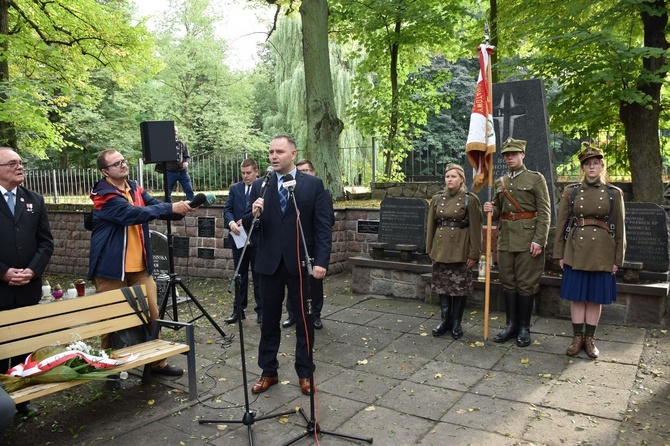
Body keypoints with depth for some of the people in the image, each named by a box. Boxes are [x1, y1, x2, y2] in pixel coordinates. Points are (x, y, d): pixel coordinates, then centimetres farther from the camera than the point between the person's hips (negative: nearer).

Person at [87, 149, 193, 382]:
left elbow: (155, 205, -3)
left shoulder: (135, 188, 9)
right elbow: (133, 214, -26)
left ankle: (157, 362, 25)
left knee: (152, 314, 10)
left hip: (139, 266, 6)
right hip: (111, 268, -6)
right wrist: (171, 208, -31)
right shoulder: (104, 195, -13)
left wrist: (179, 208, -23)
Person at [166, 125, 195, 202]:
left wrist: (186, 162, -10)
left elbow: (187, 156, 10)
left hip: (182, 171, 1)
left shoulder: (182, 143, 8)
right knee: (168, 193, 6)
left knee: (189, 190, -3)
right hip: (170, 172, -1)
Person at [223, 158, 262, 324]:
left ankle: (261, 310, 15)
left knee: (258, 276, 6)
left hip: (257, 239, -4)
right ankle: (238, 310, 20)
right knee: (240, 276, 11)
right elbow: (227, 209, 3)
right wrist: (231, 222, -17)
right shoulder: (234, 188, 9)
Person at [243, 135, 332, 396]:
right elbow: (248, 225, 4)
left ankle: (305, 374, 24)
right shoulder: (260, 186, 5)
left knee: (304, 321, 9)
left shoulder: (314, 185, -2)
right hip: (270, 263, 2)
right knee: (269, 321, 12)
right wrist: (253, 214, -18)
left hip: (301, 263, -2)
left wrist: (321, 262, -14)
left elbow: (323, 227, -5)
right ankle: (268, 372, 27)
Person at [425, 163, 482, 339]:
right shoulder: (437, 199, 7)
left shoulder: (470, 199, -5)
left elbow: (475, 229, -6)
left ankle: (456, 323, 18)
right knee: (442, 285, 9)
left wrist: (473, 254, -9)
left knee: (460, 286, 4)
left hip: (460, 249, -3)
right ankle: (445, 320, 22)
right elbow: (431, 226, 10)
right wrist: (429, 249, 7)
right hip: (441, 248, 4)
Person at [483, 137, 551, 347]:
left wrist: (539, 240, -15)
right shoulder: (500, 182, 13)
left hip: (527, 238, -5)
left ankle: (524, 328, 13)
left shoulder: (536, 178, -2)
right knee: (508, 282, 9)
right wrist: (492, 209, -4)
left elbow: (544, 212, -7)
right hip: (505, 238, 5)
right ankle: (511, 325, 20)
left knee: (526, 283, 1)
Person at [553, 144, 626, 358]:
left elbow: (619, 228, 3)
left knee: (596, 296, 7)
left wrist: (618, 259, 0)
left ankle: (590, 339, 20)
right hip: (576, 250, 0)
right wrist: (560, 254, -1)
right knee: (577, 296, 5)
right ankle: (577, 337, 17)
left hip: (602, 253, 0)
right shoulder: (571, 191, 2)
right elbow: (561, 224, 3)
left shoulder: (614, 193, 3)